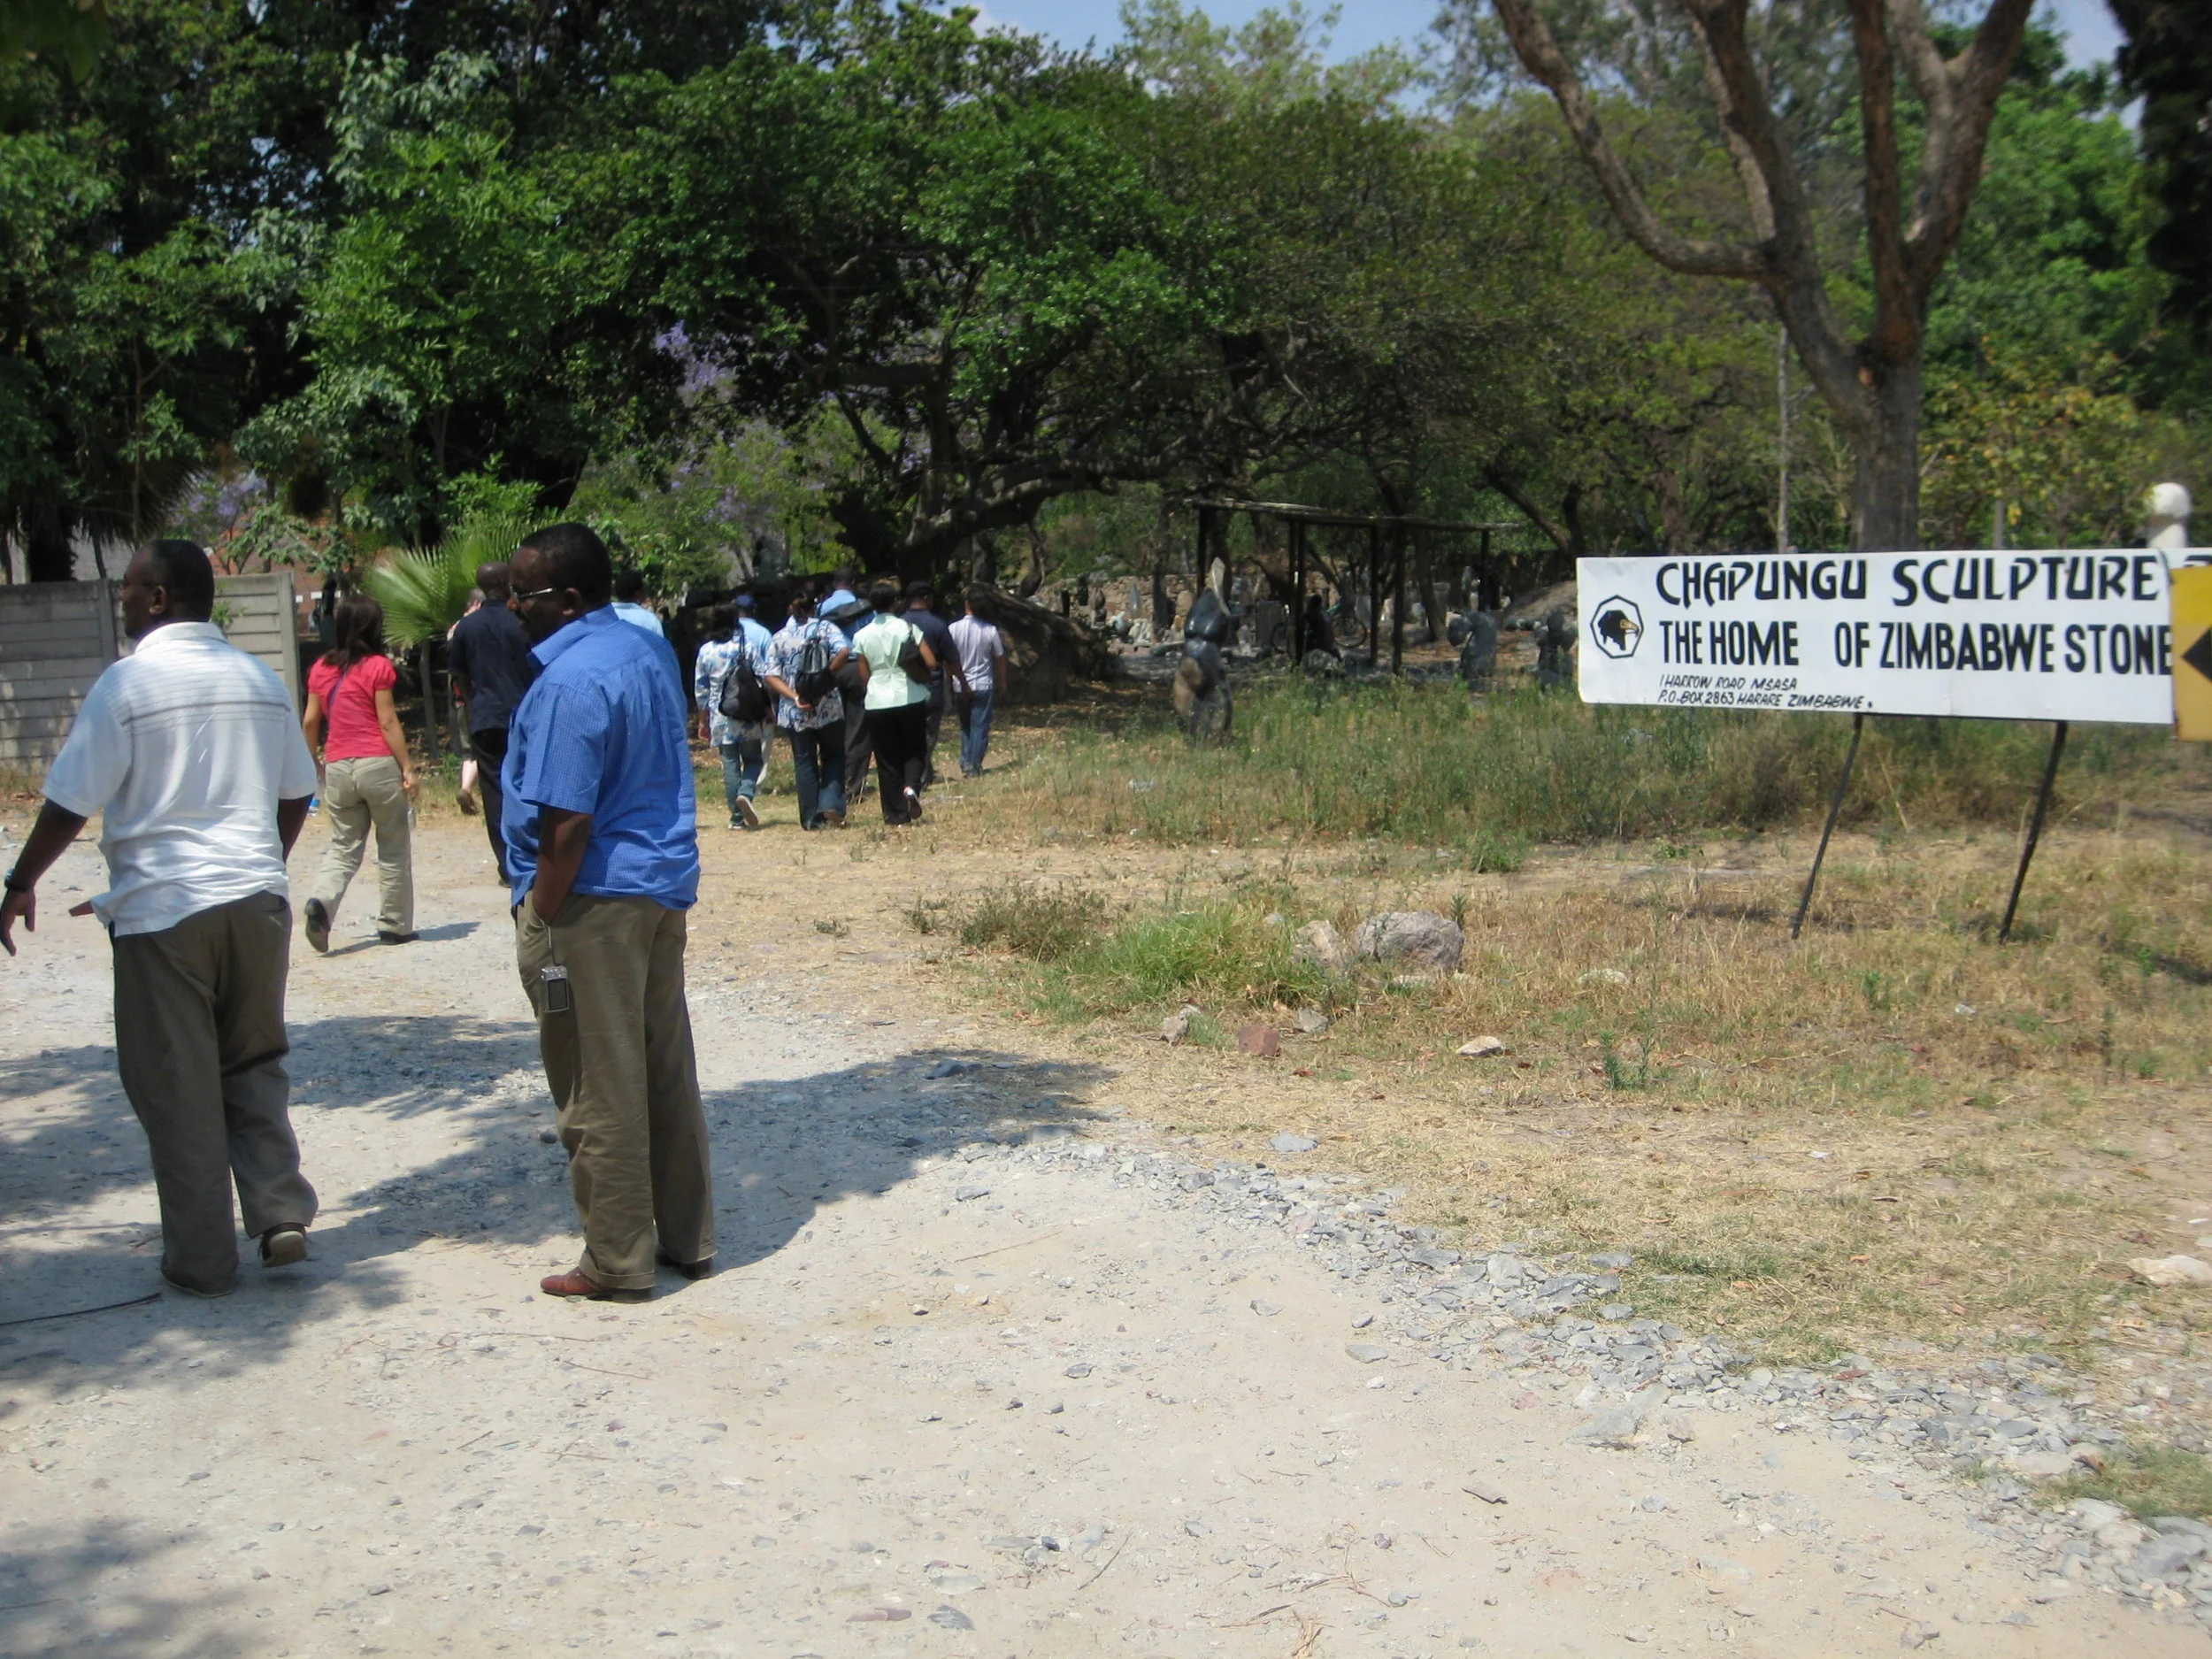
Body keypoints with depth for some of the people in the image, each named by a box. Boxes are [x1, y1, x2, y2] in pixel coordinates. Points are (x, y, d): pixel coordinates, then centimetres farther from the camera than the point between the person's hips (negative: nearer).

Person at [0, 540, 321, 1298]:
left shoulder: (127, 682, -9)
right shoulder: (260, 680, 7)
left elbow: (72, 802, -8)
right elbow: (295, 794, 14)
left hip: (163, 911, -5)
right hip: (256, 900, 5)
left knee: (178, 1089, 5)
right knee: (255, 1068, 17)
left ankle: (201, 1259, 11)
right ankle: (281, 1213, 5)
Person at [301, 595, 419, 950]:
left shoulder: (321, 669, 8)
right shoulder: (377, 667, -6)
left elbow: (310, 721, 9)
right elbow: (387, 722, -9)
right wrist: (407, 767, -7)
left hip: (337, 768, 4)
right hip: (378, 763, -4)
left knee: (343, 848, 11)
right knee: (393, 849, 8)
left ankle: (319, 901, -16)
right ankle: (395, 925, 13)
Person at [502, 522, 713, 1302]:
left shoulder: (569, 682, -20)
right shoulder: (648, 648, 9)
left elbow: (567, 822, -22)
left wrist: (539, 922, -15)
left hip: (595, 899, -9)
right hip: (664, 885, 9)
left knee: (599, 1092, 2)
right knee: (668, 1074, 15)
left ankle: (617, 1263, 11)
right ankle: (687, 1239, 24)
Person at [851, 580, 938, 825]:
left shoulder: (861, 636, 0)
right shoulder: (908, 628, -4)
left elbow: (864, 677, 3)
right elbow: (931, 663, -8)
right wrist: (921, 676, 13)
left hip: (878, 703, 1)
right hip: (910, 699, -1)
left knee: (887, 760, 8)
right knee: (913, 751, 15)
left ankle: (896, 814, 7)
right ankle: (911, 787, -13)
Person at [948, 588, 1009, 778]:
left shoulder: (954, 629, -8)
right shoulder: (990, 630, -9)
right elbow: (1000, 659, 0)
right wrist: (1001, 683, 14)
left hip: (961, 687, 1)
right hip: (983, 685, -1)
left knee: (965, 726, 16)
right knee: (980, 727, 6)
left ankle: (965, 765, 10)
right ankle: (975, 767, 4)